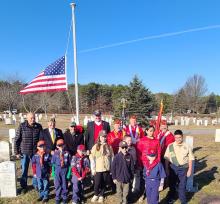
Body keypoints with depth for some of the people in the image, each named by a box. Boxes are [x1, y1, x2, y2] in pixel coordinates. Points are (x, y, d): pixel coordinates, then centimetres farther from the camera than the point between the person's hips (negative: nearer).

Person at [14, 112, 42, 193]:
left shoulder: (39, 126, -3)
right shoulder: (22, 126, -9)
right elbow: (17, 140, -4)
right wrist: (16, 152, -5)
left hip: (36, 152, 1)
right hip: (24, 152, -1)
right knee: (24, 170, 11)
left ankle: (36, 184, 30)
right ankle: (23, 187, 28)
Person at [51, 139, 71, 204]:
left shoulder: (67, 153, -6)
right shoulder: (55, 153, -4)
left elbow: (70, 163, -2)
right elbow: (52, 163, 3)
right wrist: (53, 171, 0)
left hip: (65, 171, 0)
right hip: (57, 171, 1)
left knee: (64, 184, 10)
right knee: (57, 185, 8)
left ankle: (64, 197, 26)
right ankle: (57, 198, 24)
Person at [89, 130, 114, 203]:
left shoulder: (109, 146, 3)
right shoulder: (95, 146, -5)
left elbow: (112, 157, 7)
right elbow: (92, 158, -6)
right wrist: (93, 169, -8)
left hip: (106, 168, 2)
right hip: (98, 169, -2)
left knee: (104, 183, 11)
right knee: (97, 183, 1)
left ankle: (101, 195, 33)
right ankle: (96, 195, 29)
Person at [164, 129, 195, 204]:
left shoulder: (187, 146, -6)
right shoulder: (170, 146, -6)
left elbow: (190, 159, -1)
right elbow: (167, 159, 0)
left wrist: (189, 170, -2)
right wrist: (167, 169, 0)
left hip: (183, 168, -1)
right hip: (173, 167, 1)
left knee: (182, 185, 9)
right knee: (172, 184, 15)